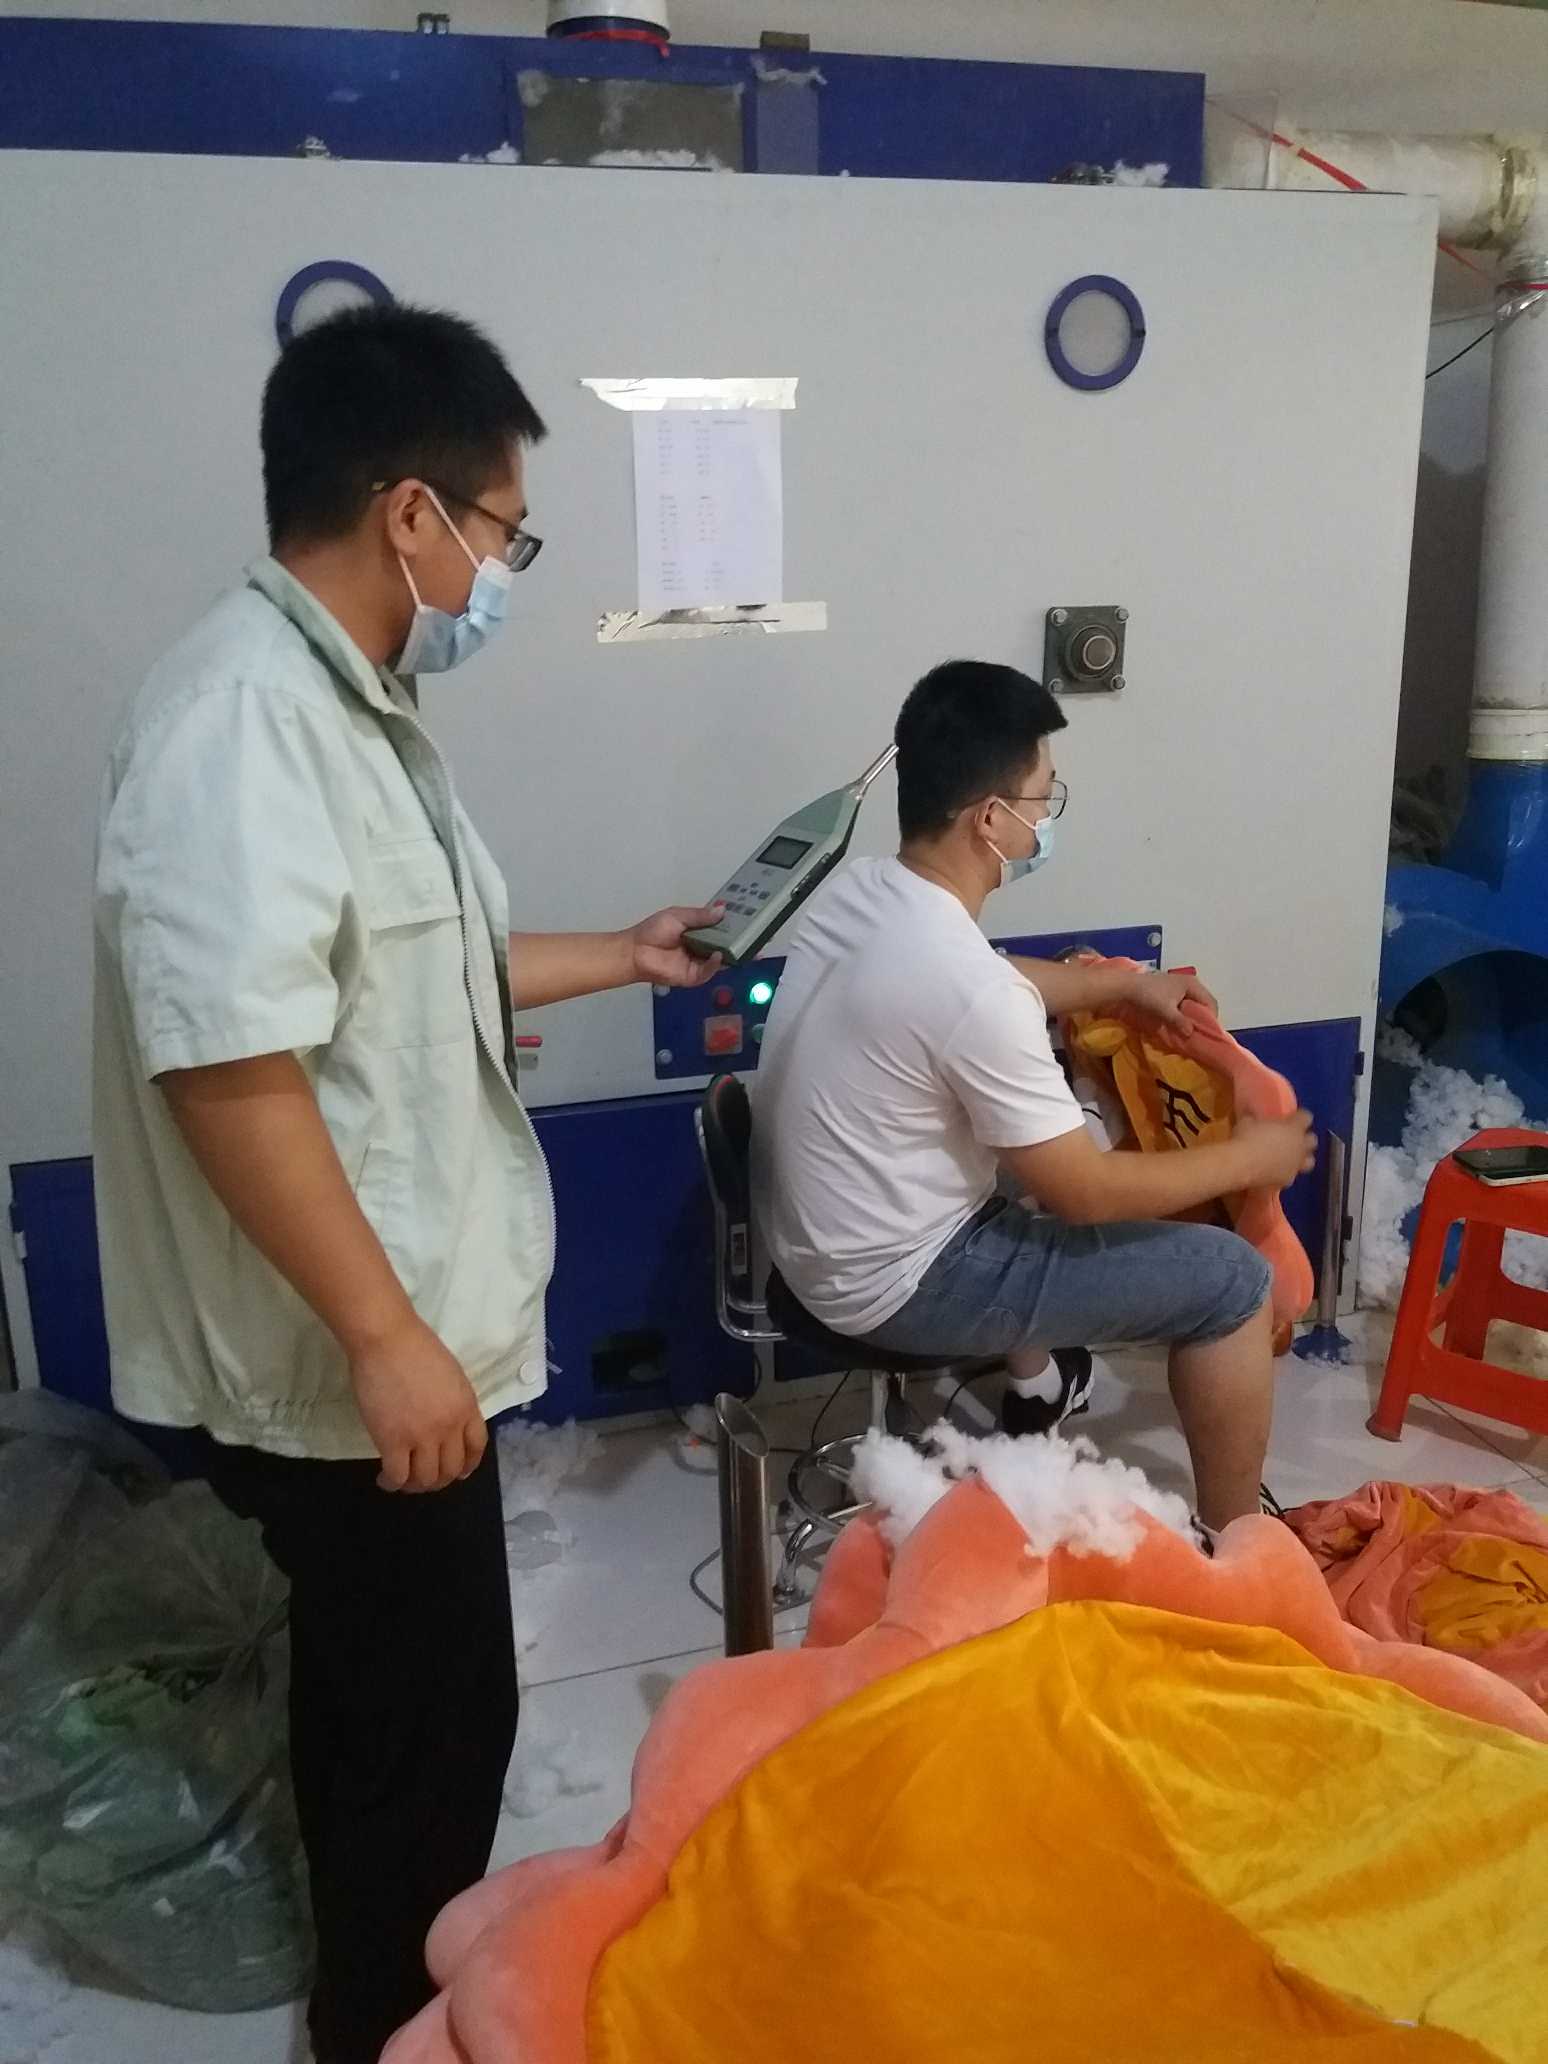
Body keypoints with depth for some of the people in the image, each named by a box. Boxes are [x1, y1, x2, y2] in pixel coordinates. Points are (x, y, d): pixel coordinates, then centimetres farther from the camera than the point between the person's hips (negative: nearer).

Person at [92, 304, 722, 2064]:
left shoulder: (346, 699, 10)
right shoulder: (244, 713, -24)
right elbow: (227, 1058, -30)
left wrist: (620, 956, 23)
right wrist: (385, 1337, -26)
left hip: (397, 1327, 10)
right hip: (348, 1359, -10)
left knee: (393, 1697, 25)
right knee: (429, 1714, 8)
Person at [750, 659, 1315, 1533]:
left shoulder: (860, 889, -4)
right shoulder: (970, 991, -30)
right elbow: (1086, 1192, -20)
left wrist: (1125, 984, 18)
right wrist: (1249, 1157, -6)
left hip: (818, 1234, 9)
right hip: (895, 1283, -9)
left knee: (1043, 1127, 32)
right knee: (1234, 1280, -2)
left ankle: (1033, 1383, 41)